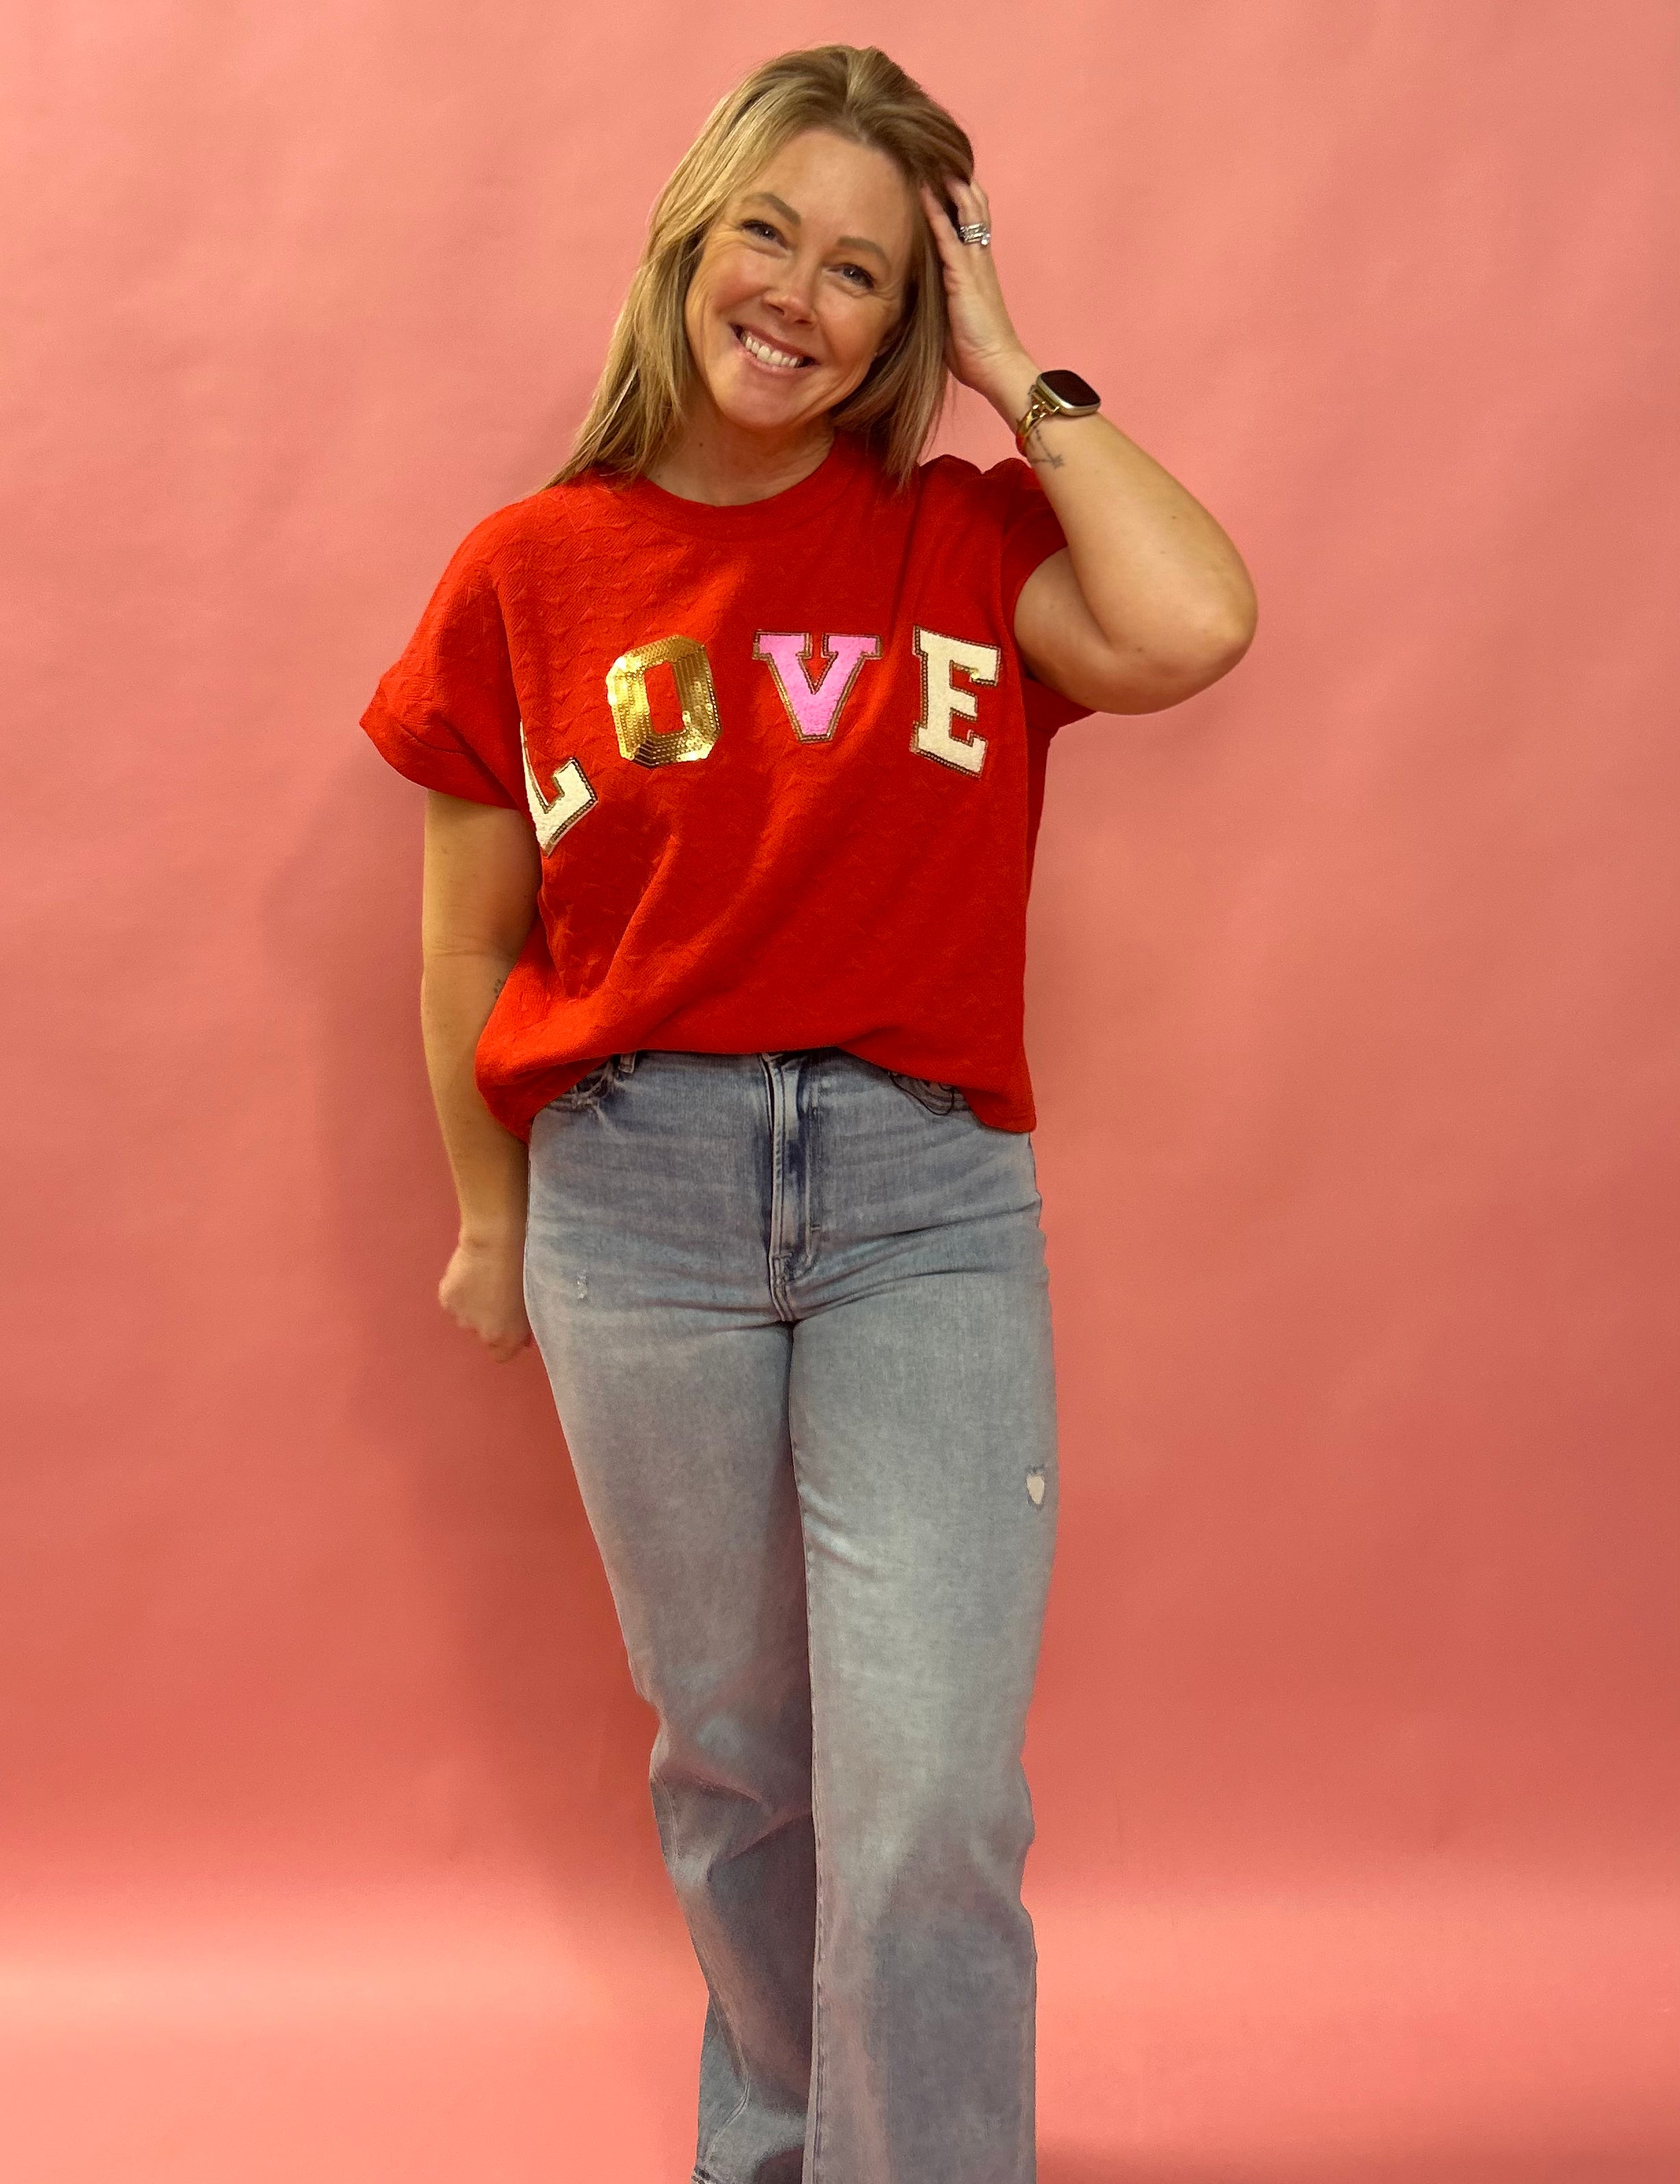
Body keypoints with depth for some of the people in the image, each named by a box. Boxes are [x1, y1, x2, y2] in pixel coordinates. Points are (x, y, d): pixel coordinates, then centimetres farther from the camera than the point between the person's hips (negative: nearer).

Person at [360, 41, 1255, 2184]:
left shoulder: (969, 538, 2)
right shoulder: (526, 574, 3)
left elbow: (1190, 627, -20)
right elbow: (470, 941, 11)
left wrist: (1021, 378, -7)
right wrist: (491, 1219, 17)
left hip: (925, 1199, -1)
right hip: (635, 1196, 1)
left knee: (930, 1797, -7)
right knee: (729, 1757, 16)